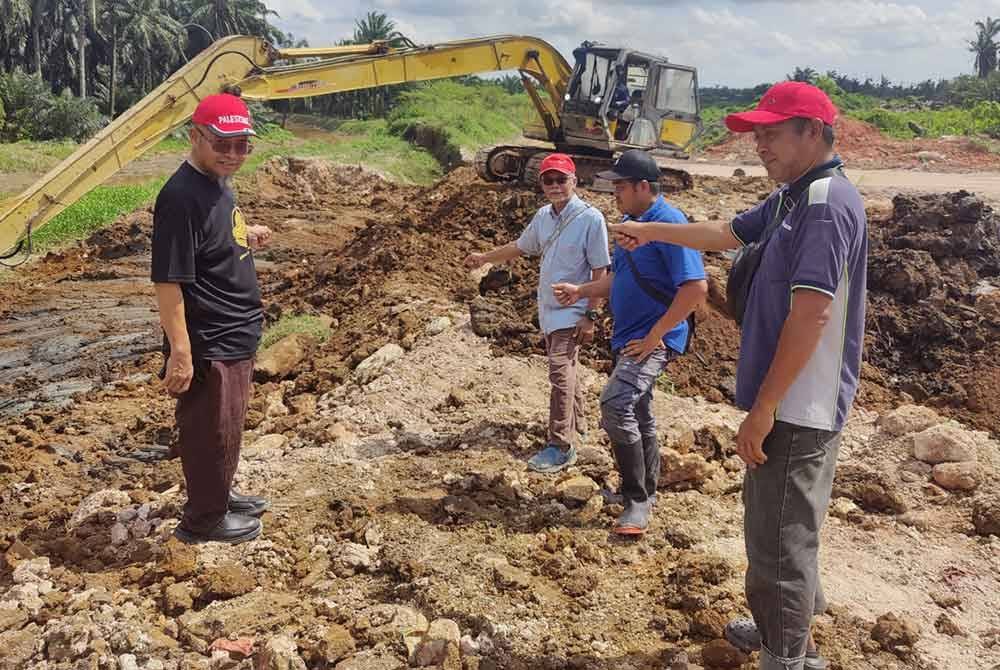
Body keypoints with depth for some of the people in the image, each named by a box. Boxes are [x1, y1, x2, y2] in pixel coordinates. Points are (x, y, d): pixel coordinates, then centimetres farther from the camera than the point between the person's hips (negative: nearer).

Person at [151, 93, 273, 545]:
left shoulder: (217, 182, 6)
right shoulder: (181, 197, -23)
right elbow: (168, 281, -25)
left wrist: (246, 237, 10)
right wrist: (180, 351, -25)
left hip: (235, 337, 9)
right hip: (208, 346, -9)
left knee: (228, 424, 23)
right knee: (211, 431, 6)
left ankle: (220, 494, 42)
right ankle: (204, 519, 23)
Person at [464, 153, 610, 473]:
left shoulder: (590, 218, -15)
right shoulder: (544, 216, 5)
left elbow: (600, 271, -15)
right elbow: (520, 247, 23)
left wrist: (591, 315, -18)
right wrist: (484, 257, 25)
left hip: (572, 311, -7)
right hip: (549, 309, 7)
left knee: (561, 374, -11)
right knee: (566, 371, 18)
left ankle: (561, 447, -6)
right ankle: (577, 426, 33)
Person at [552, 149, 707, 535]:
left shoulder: (669, 224, -18)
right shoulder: (629, 222, 11)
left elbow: (696, 288, -24)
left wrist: (654, 337, -22)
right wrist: (581, 291, 6)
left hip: (655, 340, -10)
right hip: (629, 337, 10)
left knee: (616, 405, -23)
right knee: (638, 415, 18)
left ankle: (637, 503, -12)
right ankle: (644, 492, 34)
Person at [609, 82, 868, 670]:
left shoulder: (827, 204, -19)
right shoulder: (791, 199, 13)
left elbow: (811, 315, -26)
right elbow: (725, 234, 29)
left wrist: (762, 409, -24)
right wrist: (651, 232, 36)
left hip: (798, 408, -10)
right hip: (789, 404, 10)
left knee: (780, 540, 0)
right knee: (777, 527, 23)